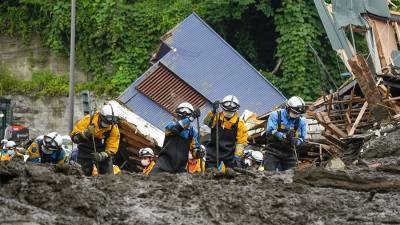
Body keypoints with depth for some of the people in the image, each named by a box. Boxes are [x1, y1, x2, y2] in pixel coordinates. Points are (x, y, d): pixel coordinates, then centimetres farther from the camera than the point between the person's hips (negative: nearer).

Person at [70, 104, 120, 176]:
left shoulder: (114, 128, -14)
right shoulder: (88, 120, -19)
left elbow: (112, 149, -13)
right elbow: (74, 136, -18)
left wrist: (102, 156, -32)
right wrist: (84, 134, -37)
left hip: (103, 153, 1)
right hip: (85, 152, -1)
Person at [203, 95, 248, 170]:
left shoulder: (239, 123, -4)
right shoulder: (217, 117, -2)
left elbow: (241, 142, -3)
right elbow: (207, 122, -22)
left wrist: (237, 155, -12)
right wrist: (213, 112, -36)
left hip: (230, 152, 0)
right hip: (214, 151, 0)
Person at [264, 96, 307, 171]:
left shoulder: (301, 121, 2)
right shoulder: (276, 115, -6)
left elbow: (302, 138, 6)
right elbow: (270, 131, -15)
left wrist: (295, 142, -17)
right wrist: (284, 136, -28)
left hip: (289, 153, 3)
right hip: (274, 151, -3)